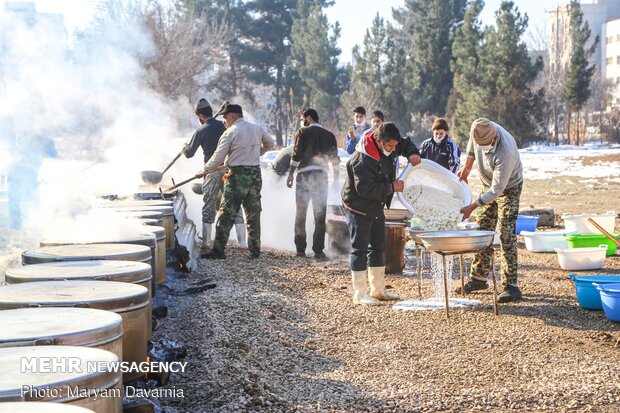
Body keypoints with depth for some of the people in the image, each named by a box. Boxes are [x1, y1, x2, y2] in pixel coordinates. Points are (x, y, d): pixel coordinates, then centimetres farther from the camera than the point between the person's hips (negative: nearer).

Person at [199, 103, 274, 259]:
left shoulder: (230, 132, -9)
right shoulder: (256, 128, 8)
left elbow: (218, 157, -7)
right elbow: (270, 143, 22)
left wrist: (204, 170, 5)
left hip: (238, 176, -6)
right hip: (255, 175, 6)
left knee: (226, 214, -2)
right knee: (253, 214, 11)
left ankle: (218, 250, -2)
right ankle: (255, 250, 14)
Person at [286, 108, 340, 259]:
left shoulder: (303, 132, 1)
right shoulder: (329, 135, 11)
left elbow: (296, 155, -6)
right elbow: (335, 159, 9)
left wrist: (290, 175, -2)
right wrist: (336, 179, 14)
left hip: (304, 174, -2)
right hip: (321, 176, 2)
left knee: (300, 213, 6)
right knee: (320, 215, 4)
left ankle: (300, 249, 6)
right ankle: (318, 250, -1)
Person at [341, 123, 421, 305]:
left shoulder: (387, 147, -4)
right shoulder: (362, 160, -30)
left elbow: (406, 143, 15)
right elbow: (365, 190, -32)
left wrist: (412, 153, -7)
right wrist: (391, 187, -24)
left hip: (376, 207, 9)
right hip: (358, 209, -9)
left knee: (378, 247, 14)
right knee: (360, 249, -8)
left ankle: (378, 290, 24)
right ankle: (360, 293, -2)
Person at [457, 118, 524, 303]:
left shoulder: (505, 153, -40)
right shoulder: (479, 131, -21)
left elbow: (497, 189, -35)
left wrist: (471, 207, -33)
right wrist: (467, 166, 13)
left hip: (509, 188, -7)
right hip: (489, 185, 7)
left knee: (506, 235, -14)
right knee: (482, 230, 10)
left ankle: (511, 286, -12)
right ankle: (478, 278, 20)